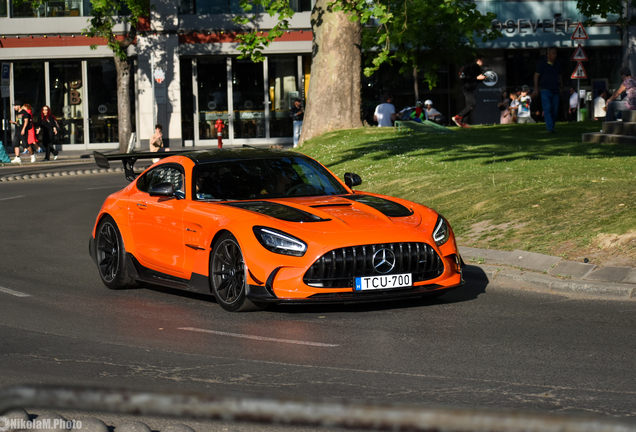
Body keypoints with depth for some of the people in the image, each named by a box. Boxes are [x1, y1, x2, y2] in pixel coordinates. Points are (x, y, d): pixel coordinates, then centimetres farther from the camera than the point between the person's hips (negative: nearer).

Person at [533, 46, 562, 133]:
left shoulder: (557, 64, 11)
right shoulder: (542, 63, -3)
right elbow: (536, 75, -1)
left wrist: (561, 87, 19)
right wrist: (536, 89, -7)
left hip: (555, 90, 5)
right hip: (545, 90, -5)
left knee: (555, 110, 3)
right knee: (547, 109, -14)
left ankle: (550, 125, 19)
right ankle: (550, 128, -20)